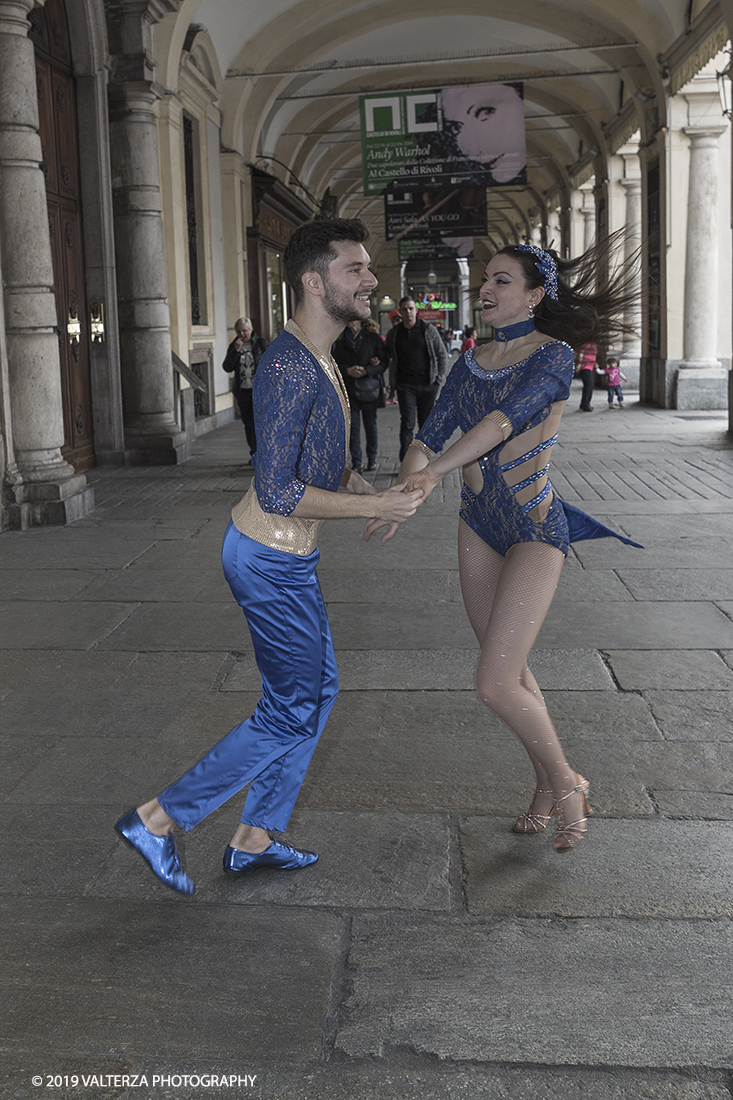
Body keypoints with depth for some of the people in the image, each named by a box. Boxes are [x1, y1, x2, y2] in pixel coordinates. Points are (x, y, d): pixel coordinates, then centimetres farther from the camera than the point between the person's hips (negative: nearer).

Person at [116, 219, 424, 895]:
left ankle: (254, 840, 29)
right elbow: (276, 491, -26)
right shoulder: (289, 364, -22)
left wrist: (380, 492, 5)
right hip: (271, 560, -10)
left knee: (319, 687, 17)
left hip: (287, 556, 10)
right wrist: (374, 506, -20)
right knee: (296, 711, 0)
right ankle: (158, 820, 11)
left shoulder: (318, 359, 11)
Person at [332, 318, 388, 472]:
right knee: (353, 426, -2)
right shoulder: (340, 341, 7)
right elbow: (336, 363, 9)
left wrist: (366, 371, -16)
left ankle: (372, 458, 22)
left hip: (369, 388, -1)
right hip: (349, 389, 1)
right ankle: (356, 463, 2)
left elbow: (384, 363, -1)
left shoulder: (373, 338, 1)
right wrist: (348, 370, -12)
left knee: (370, 424, 6)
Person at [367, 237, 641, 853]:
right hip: (478, 525, 7)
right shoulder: (471, 364, 8)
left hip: (535, 530, -7)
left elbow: (504, 420, -29)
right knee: (510, 670, 15)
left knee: (495, 684, -11)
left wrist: (433, 473, -41)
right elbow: (430, 437, 1)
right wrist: (408, 483, -20)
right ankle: (548, 786, 35)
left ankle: (566, 782, 14)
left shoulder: (553, 356, -12)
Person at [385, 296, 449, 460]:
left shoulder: (428, 329, 2)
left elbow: (442, 355, 6)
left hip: (427, 385, 0)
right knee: (407, 423, -9)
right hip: (405, 386, 0)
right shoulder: (394, 333, 5)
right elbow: (385, 355, 21)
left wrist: (439, 378, 1)